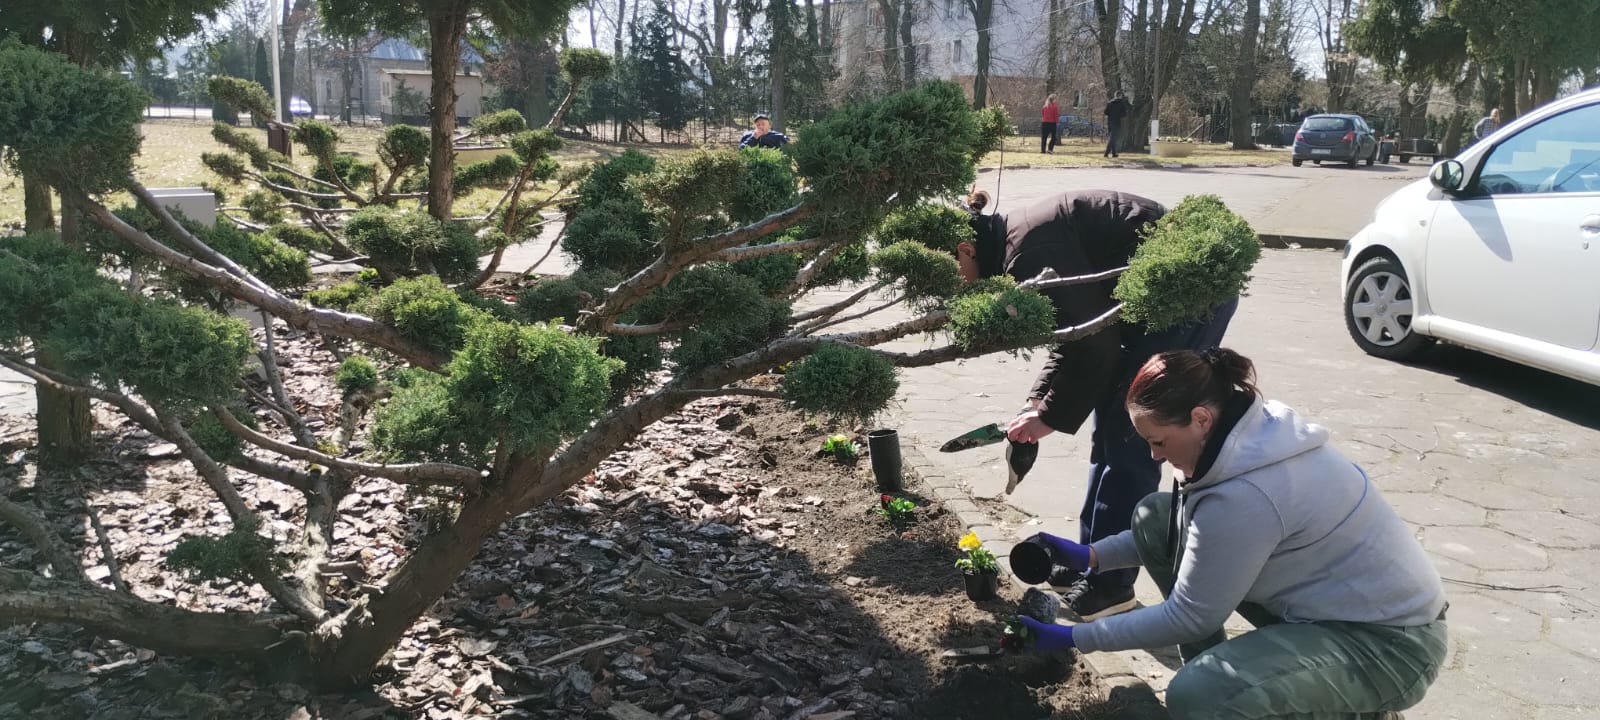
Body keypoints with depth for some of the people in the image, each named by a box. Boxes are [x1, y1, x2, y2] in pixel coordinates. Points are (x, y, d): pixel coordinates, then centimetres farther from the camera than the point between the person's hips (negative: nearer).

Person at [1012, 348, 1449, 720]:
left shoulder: (1244, 495, -31)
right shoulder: (1247, 430, -5)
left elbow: (1190, 616, -20)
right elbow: (1191, 534, 12)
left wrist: (1075, 638, -12)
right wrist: (1093, 556, 4)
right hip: (1329, 600, 9)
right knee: (1155, 519, 0)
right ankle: (1215, 673, 13)